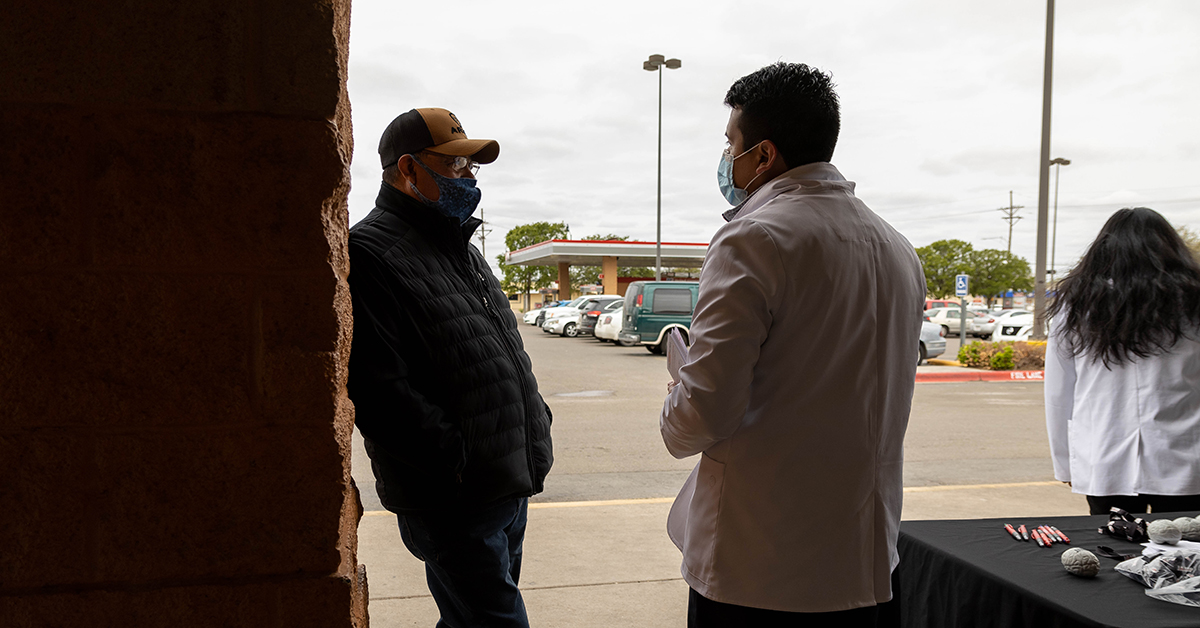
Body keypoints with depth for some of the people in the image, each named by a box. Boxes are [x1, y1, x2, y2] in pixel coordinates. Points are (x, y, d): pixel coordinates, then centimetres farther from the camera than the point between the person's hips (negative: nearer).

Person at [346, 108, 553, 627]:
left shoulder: (462, 250, 19)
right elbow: (378, 390, -22)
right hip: (453, 505, -9)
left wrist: (538, 428, 15)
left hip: (511, 484, 9)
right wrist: (457, 460, -22)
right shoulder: (369, 254, -12)